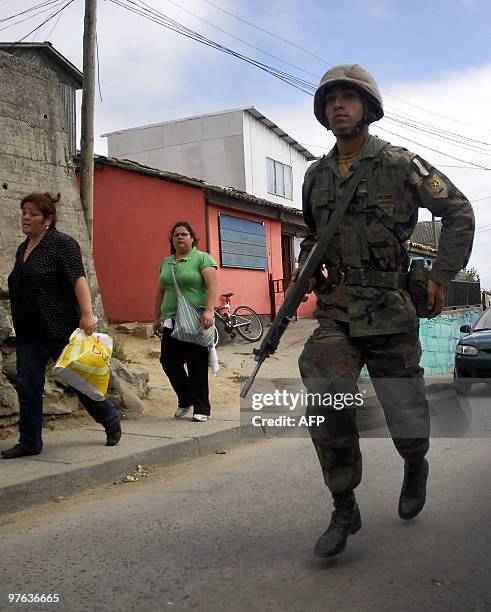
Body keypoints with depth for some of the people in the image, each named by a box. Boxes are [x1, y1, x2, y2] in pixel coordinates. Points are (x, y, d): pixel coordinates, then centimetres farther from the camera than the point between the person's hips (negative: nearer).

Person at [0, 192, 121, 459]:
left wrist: (87, 313, -30)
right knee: (27, 384, 2)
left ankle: (111, 422, 23)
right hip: (29, 332, 7)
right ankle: (29, 442, 11)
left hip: (60, 328, -7)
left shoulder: (62, 243, -8)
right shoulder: (23, 248, 16)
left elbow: (78, 279, -19)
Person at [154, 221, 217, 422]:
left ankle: (201, 409, 8)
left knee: (197, 366, -2)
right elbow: (161, 291, 22)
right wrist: (157, 316, 19)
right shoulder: (165, 262, 17)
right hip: (171, 321, 6)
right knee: (169, 362, 3)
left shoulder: (203, 258, -1)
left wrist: (209, 310, -24)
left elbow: (212, 286, -12)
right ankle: (185, 400, 23)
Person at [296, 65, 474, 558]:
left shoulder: (400, 165, -4)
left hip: (390, 312, -2)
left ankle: (416, 467, 42)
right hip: (336, 311, 3)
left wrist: (441, 277, -5)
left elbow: (459, 213, 2)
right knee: (326, 406, -16)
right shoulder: (316, 176, 9)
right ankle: (344, 511, 1)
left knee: (405, 415, 5)